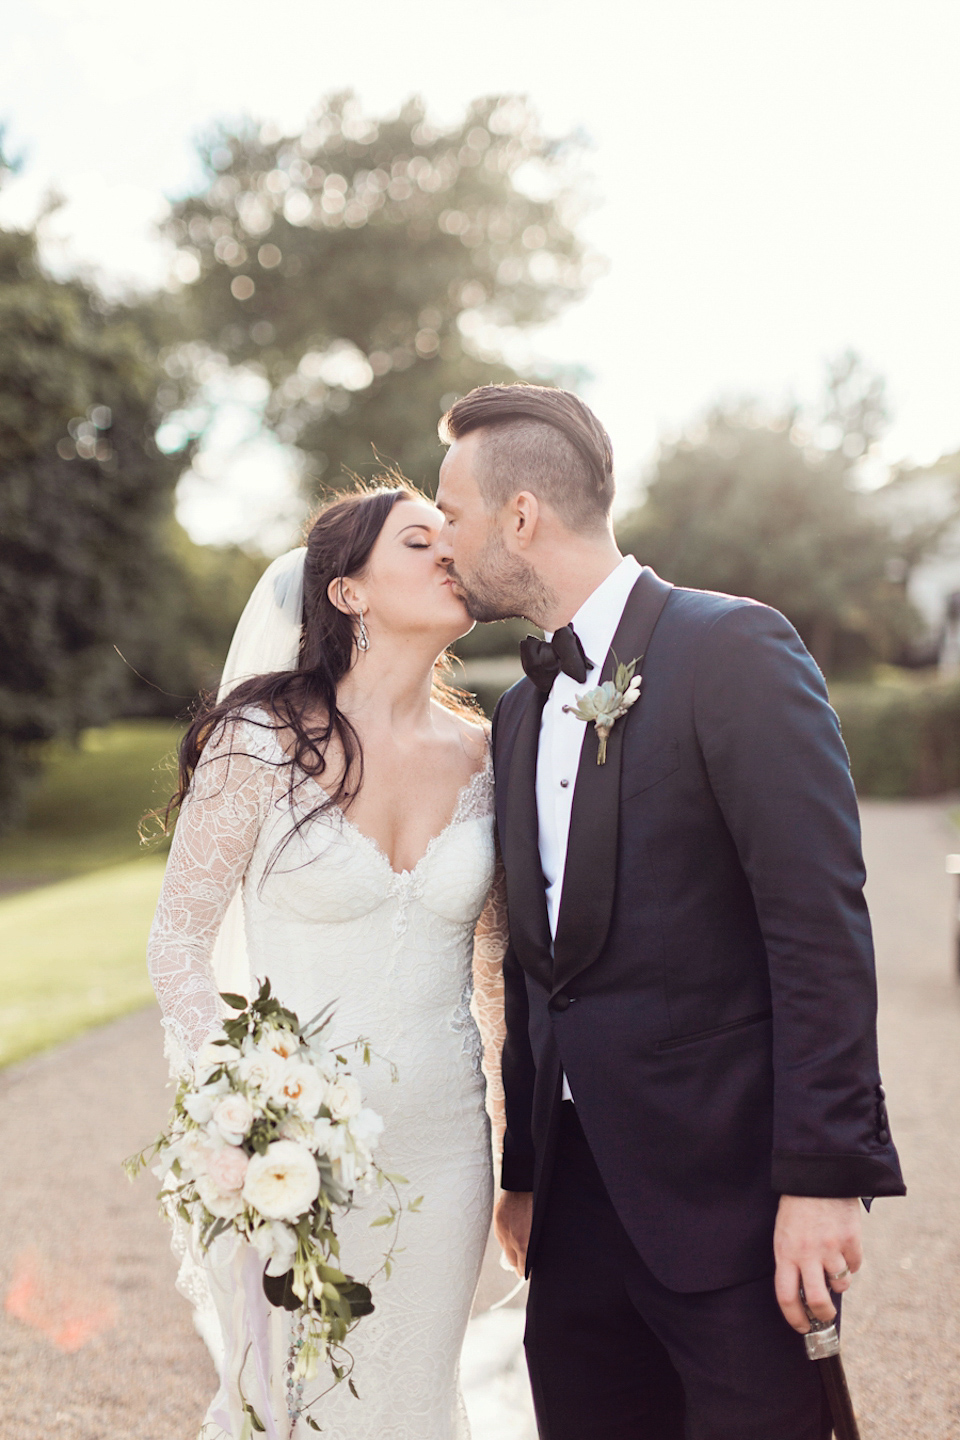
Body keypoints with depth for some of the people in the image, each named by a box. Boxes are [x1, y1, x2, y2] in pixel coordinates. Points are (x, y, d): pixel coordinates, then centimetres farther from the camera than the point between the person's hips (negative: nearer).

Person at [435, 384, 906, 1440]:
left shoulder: (734, 651, -10)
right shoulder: (519, 715, 13)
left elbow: (821, 927, -15)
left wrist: (823, 1177, -18)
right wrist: (523, 1174, 17)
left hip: (727, 1195, -7)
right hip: (578, 1200, 7)